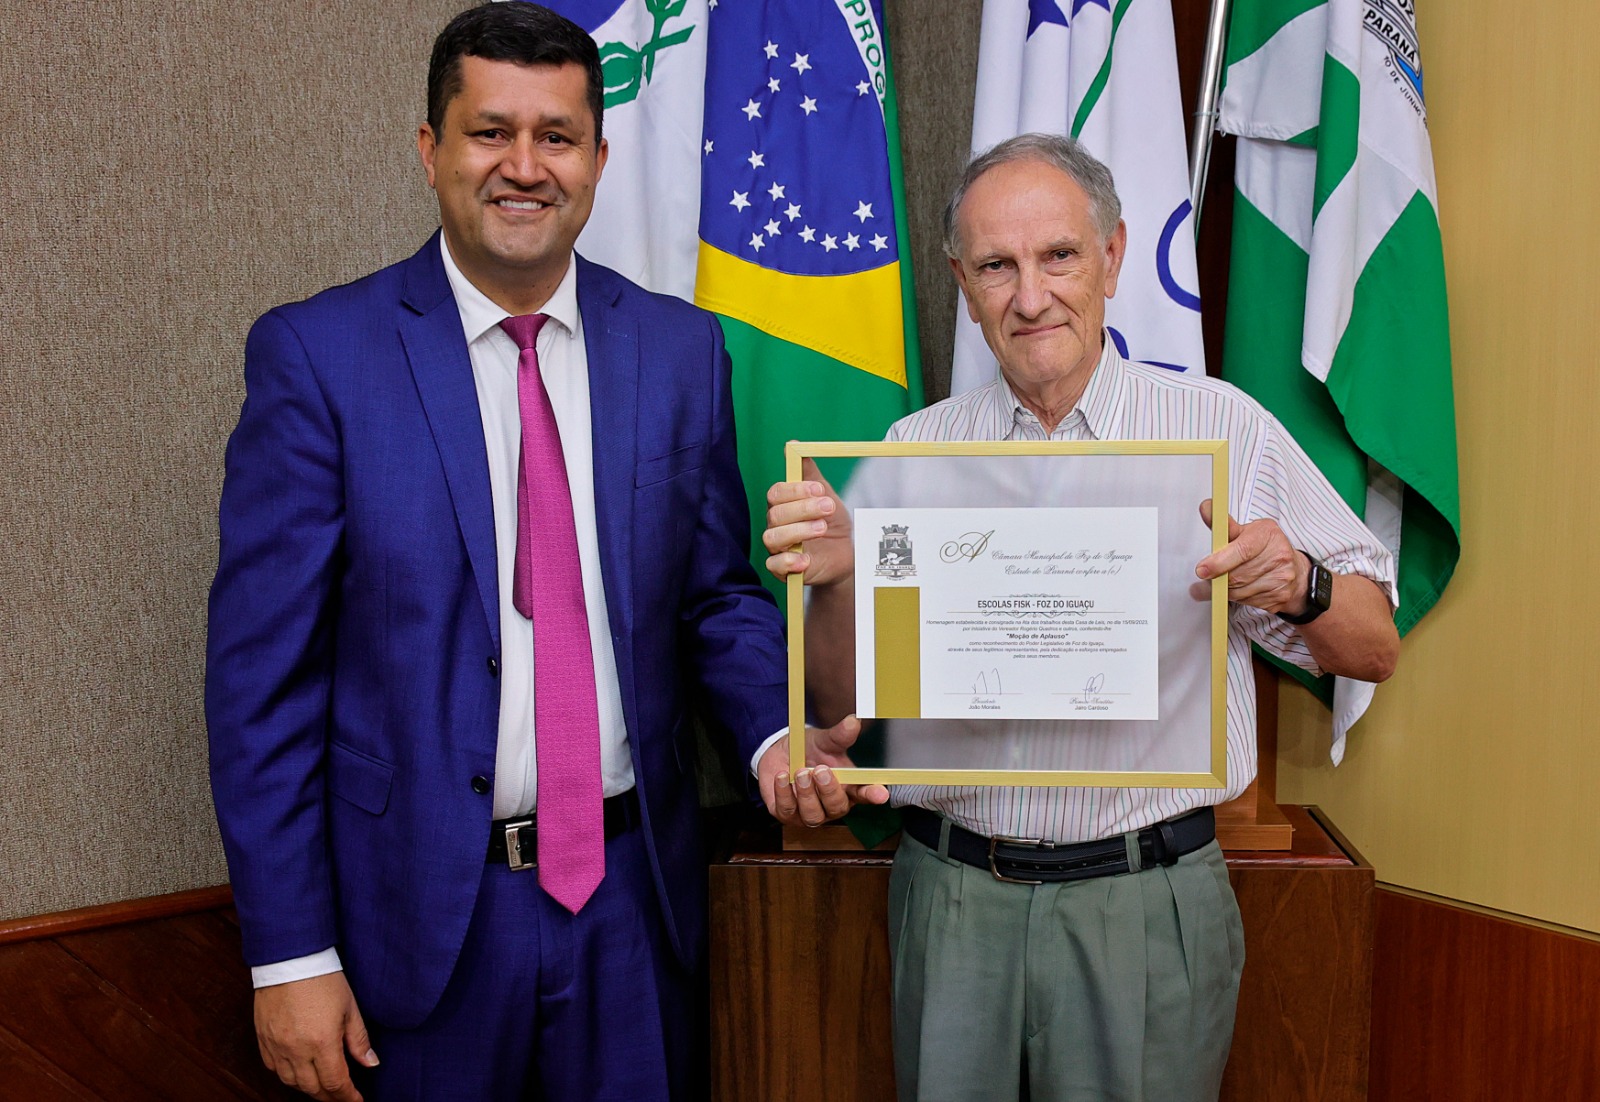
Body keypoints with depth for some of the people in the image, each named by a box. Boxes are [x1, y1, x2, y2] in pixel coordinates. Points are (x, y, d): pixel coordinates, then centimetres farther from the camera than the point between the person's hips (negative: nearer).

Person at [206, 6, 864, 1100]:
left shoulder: (682, 350, 1)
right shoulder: (316, 353, -8)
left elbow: (717, 594, 8)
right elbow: (263, 670, -8)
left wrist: (780, 736, -12)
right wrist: (291, 956, -10)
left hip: (637, 894, 3)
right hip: (422, 914, -2)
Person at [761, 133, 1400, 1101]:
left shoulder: (1224, 427, -1)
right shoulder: (914, 451, 4)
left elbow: (1375, 652, 3)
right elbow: (847, 701, 3)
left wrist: (1300, 587, -18)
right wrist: (833, 578, -16)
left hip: (1149, 906, -1)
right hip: (951, 900, 2)